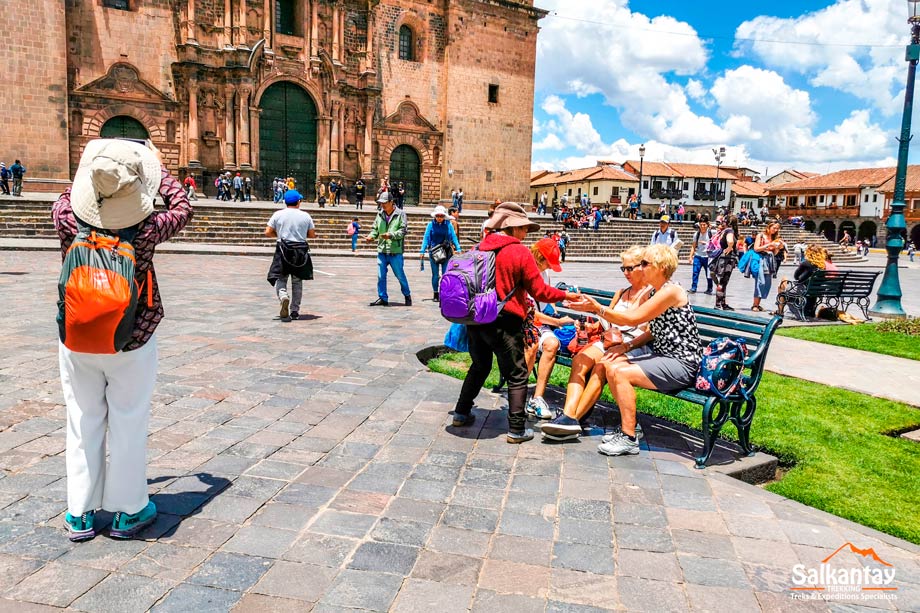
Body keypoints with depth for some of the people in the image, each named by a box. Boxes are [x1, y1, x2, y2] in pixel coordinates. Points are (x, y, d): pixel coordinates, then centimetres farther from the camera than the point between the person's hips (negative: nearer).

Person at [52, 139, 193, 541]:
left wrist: (91, 165, 23)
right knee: (128, 423, 9)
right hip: (132, 342, -2)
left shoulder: (68, 219, -13)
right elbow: (182, 210, 2)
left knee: (83, 423, 13)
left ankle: (80, 514, 23)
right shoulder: (146, 231, -19)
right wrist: (160, 168, 14)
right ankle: (127, 511, 22)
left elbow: (67, 197, 13)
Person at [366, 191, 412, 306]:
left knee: (400, 275, 6)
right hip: (382, 250, 4)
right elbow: (375, 229, 13)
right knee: (381, 276, 5)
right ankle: (382, 298, 16)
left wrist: (391, 235, -23)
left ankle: (407, 295, 25)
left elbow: (403, 231, -9)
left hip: (395, 251, -4)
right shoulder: (380, 214, 10)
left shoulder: (400, 214, -3)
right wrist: (371, 236, -7)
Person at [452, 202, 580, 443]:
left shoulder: (479, 249, 5)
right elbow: (539, 291, -9)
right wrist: (566, 295, 5)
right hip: (504, 323, -6)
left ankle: (462, 413, 32)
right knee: (517, 375, 6)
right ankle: (516, 429, 8)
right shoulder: (520, 252, -11)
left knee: (479, 366, 25)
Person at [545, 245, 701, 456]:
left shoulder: (671, 291, -16)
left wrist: (597, 308, -19)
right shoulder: (655, 292, 13)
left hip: (681, 364, -9)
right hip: (661, 356, 9)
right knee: (605, 365, -2)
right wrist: (629, 345, 2)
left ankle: (629, 439, -15)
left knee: (619, 372, -24)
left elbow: (633, 319, -19)